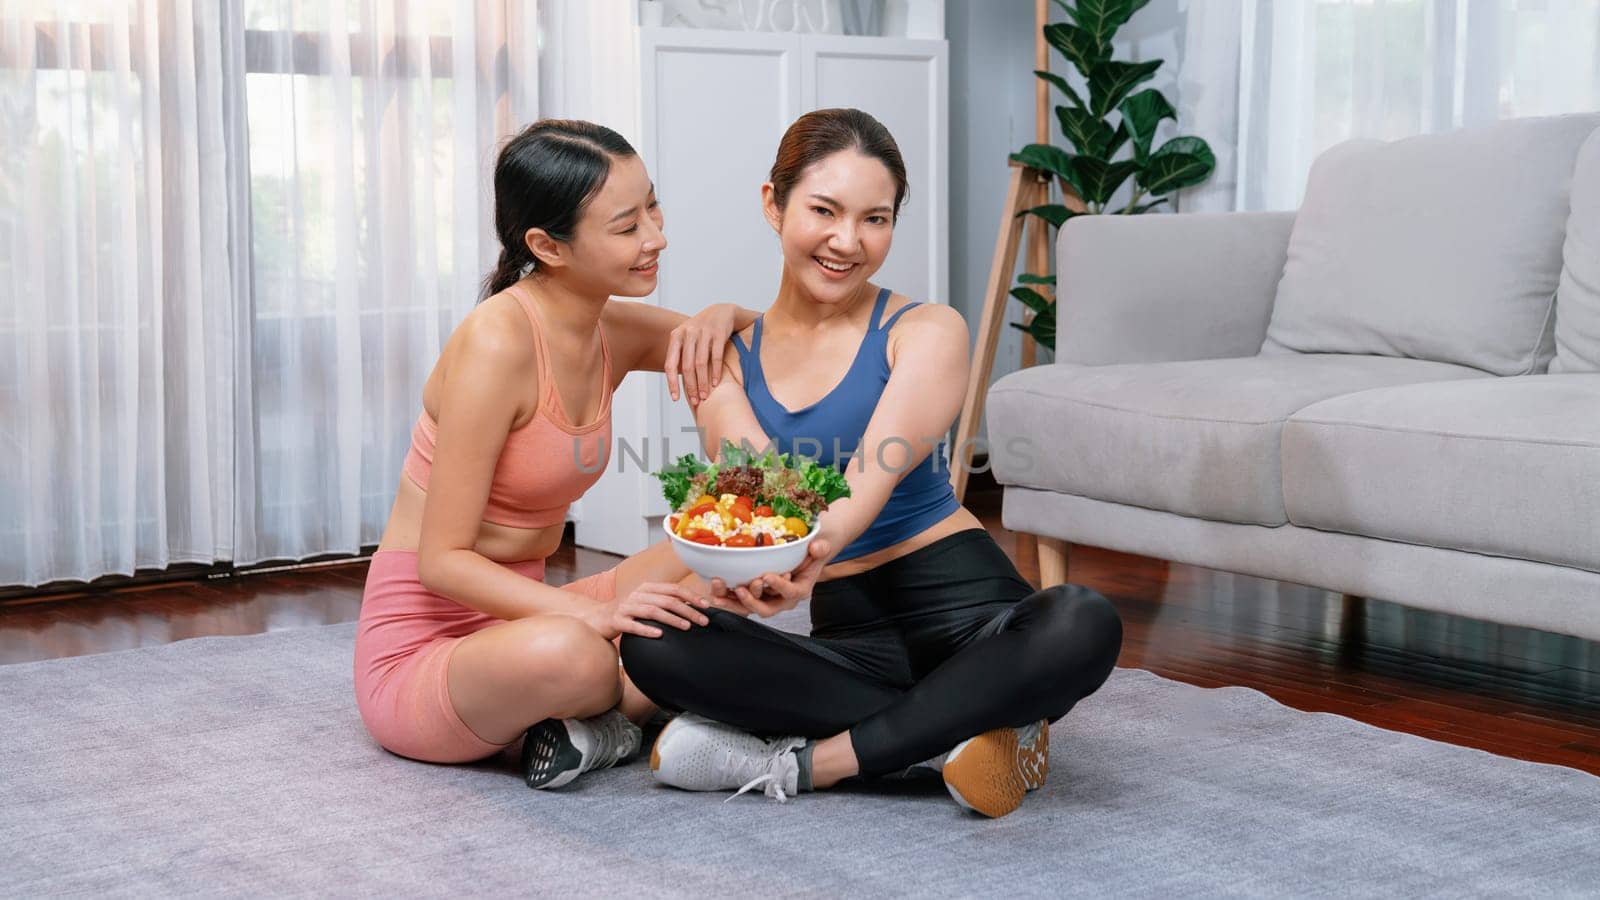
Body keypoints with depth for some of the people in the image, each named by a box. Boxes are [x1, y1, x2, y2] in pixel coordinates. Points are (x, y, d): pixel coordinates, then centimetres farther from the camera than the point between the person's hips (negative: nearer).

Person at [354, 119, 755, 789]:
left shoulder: (614, 332, 1)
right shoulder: (498, 342, -22)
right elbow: (442, 561, -21)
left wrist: (721, 317, -7)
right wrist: (592, 612, -34)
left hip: (512, 622, 7)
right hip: (418, 648, -7)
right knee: (565, 654, -38)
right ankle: (644, 693, -5)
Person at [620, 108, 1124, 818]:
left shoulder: (926, 332, -2)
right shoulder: (726, 357, 8)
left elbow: (874, 476, -18)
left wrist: (815, 553, -41)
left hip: (963, 605, -2)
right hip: (849, 629, 3)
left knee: (1081, 625, -35)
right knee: (654, 644, -23)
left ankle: (807, 761, -26)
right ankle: (949, 736, -22)